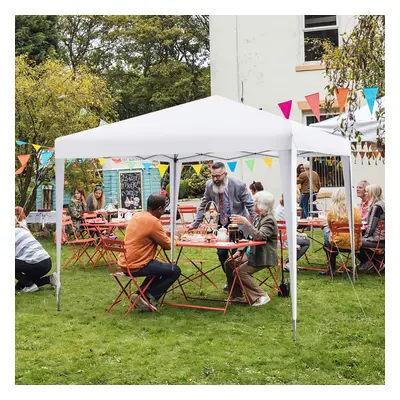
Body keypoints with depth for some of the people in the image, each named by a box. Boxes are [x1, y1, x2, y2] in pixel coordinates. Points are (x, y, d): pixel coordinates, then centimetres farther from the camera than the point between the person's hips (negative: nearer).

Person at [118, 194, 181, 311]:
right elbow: (168, 245, -11)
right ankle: (151, 297, 2)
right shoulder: (153, 221, -18)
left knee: (159, 266, 30)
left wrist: (163, 236, 11)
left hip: (124, 263, 9)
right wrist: (166, 236, 9)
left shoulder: (137, 216, 7)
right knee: (175, 271, 1)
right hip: (136, 266, -9)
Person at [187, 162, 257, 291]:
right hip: (221, 223, 4)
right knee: (221, 253, 2)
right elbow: (203, 206, 4)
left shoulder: (239, 185, -19)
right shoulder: (209, 185, -7)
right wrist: (195, 224, 1)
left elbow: (251, 206, -10)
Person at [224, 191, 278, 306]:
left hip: (264, 256, -10)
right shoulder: (261, 218, 13)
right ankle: (236, 296, 12)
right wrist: (240, 251, 11)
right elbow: (252, 238, 19)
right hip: (254, 253, 10)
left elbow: (259, 236, -34)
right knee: (229, 263, 5)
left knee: (240, 271, -22)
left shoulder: (269, 220, -17)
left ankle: (260, 296, -11)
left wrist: (245, 222, -36)